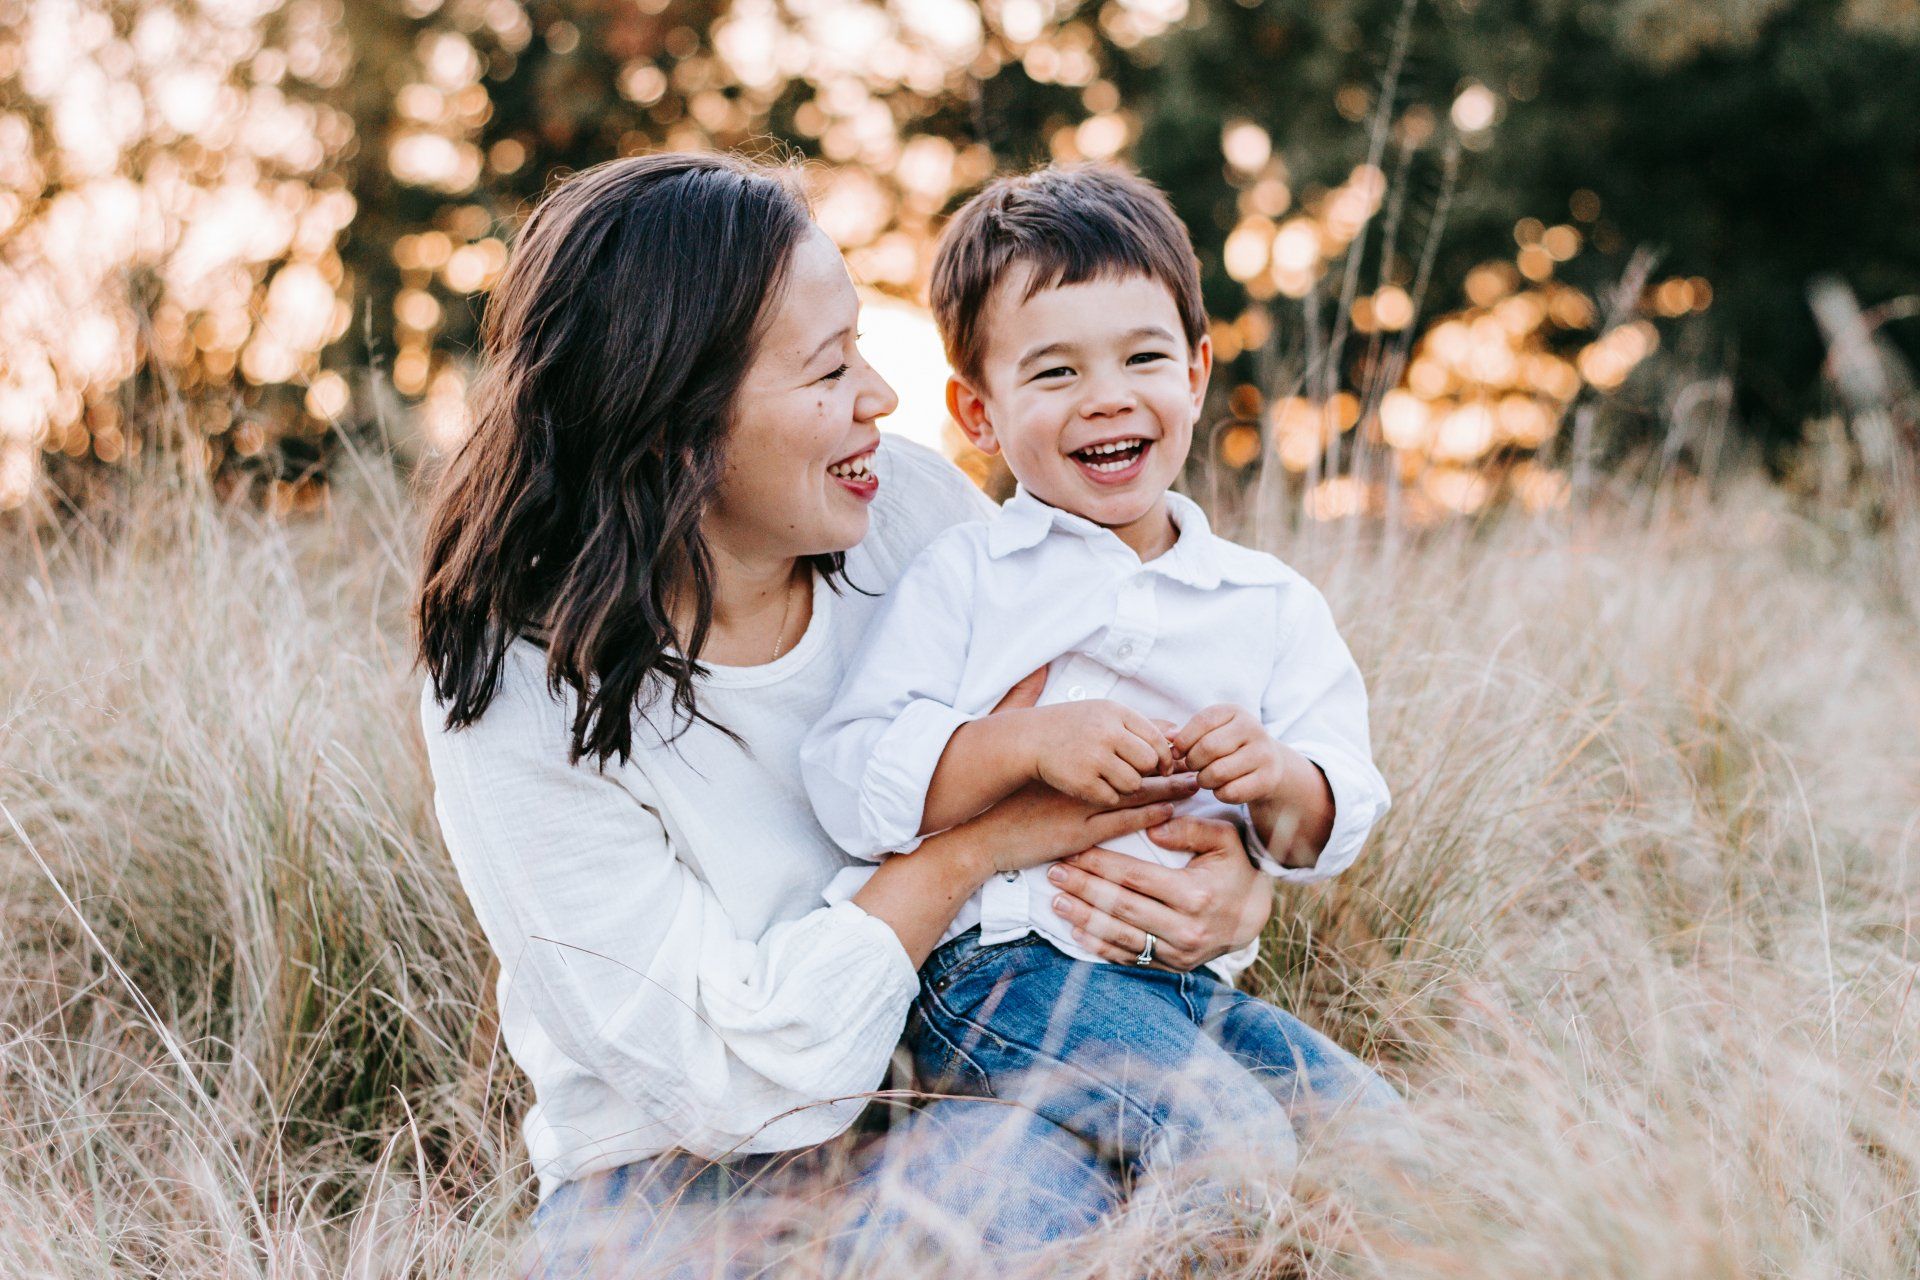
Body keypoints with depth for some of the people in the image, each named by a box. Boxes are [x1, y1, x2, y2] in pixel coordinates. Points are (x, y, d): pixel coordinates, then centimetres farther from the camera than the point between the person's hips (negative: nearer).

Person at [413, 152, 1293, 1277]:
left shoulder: (911, 507, -5)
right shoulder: (517, 705, -18)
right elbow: (740, 1080, -21)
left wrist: (1236, 879, -16)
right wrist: (974, 839, -20)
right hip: (670, 1189, -4)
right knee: (1020, 1175, -34)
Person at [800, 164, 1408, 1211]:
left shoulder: (1272, 605, 13)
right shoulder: (961, 578, 3)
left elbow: (1336, 829, 10)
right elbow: (850, 784, -7)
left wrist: (1281, 779, -14)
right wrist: (1030, 744, -21)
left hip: (1194, 981, 5)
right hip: (996, 969, -5)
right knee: (1235, 1148, -26)